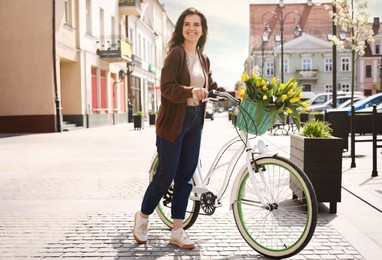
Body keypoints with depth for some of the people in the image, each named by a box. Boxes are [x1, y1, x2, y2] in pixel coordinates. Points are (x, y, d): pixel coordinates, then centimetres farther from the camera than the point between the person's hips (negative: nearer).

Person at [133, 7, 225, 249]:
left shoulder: (204, 59, 13)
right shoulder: (176, 54, -9)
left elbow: (211, 86, 15)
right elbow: (167, 88, -19)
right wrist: (190, 91, -35)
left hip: (195, 120, 7)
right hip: (174, 121, -7)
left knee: (185, 176, 8)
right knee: (166, 174, -1)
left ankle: (177, 231, 18)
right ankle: (143, 217, 25)